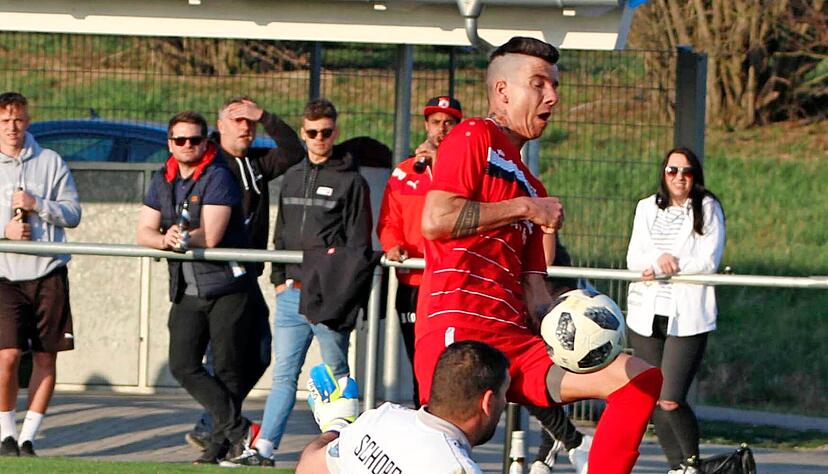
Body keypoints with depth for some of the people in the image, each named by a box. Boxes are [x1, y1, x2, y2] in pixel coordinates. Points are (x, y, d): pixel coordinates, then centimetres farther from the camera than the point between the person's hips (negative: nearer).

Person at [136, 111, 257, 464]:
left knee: (226, 367, -1)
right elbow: (144, 233, 5)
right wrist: (165, 239, -16)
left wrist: (179, 238, -7)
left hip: (228, 288, -6)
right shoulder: (162, 181, 11)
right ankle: (237, 427, 0)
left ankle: (221, 439, 10)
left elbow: (209, 237, -17)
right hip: (187, 291, 6)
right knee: (183, 366, -5)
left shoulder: (218, 177, -9)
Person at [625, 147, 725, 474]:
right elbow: (634, 259, 4)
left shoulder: (708, 209, 1)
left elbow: (708, 261, -8)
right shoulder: (647, 208, 12)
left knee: (670, 401, -14)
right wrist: (660, 258, -17)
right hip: (646, 315, 5)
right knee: (652, 400, 5)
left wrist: (661, 268, -12)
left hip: (687, 319, -5)